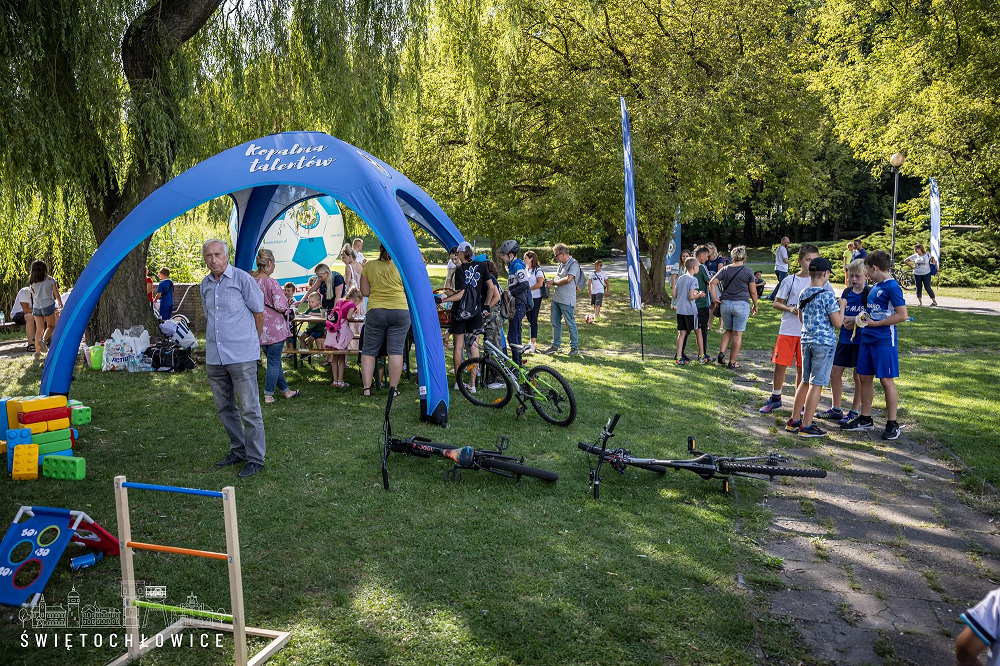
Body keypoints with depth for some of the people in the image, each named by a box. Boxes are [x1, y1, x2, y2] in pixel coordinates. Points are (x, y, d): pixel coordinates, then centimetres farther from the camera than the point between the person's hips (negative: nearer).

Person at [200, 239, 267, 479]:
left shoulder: (242, 278, -6)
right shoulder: (205, 284, 12)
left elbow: (259, 313, 0)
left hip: (242, 356, -7)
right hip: (214, 358, 7)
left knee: (249, 408, -5)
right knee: (224, 407, 14)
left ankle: (255, 458, 3)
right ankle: (238, 450, 28)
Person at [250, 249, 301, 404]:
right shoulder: (272, 283, -19)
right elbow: (281, 307, -23)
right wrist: (286, 305, -2)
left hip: (259, 329, 7)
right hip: (274, 328, -7)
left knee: (274, 360, 18)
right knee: (274, 362, 5)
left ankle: (285, 389, 30)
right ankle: (268, 395, 11)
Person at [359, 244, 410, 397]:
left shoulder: (369, 266, 2)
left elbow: (365, 292, 4)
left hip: (376, 311, 1)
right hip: (400, 311, 0)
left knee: (369, 350, 10)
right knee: (395, 350, 3)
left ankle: (366, 388, 7)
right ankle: (394, 388, 4)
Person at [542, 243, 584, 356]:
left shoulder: (574, 264, -11)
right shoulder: (561, 264, 16)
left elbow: (568, 279, -22)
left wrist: (554, 282, -9)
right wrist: (552, 281, 0)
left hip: (567, 300, -9)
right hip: (556, 298, 9)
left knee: (570, 323, -1)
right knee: (555, 322, 12)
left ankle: (574, 347, 8)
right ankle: (555, 346, 21)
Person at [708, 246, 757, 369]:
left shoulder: (725, 269, 4)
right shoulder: (748, 271, -4)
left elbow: (712, 282, -4)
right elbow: (753, 292, -1)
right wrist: (755, 306, 11)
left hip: (725, 303, 4)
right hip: (741, 304, -4)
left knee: (729, 330, 21)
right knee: (737, 334, 3)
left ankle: (722, 353, 5)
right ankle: (732, 362, 6)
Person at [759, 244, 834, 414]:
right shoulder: (790, 280, 0)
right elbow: (776, 303, 5)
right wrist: (789, 308, -14)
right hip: (787, 330, 0)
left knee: (802, 368, 7)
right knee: (780, 365, 3)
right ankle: (775, 398, 21)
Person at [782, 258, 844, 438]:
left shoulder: (803, 294, 6)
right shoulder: (827, 296, -15)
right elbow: (838, 323, -13)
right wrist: (841, 306, 3)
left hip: (806, 341, 7)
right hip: (824, 343, -7)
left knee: (805, 382, 17)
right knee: (816, 384, -1)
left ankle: (794, 421, 21)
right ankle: (806, 426, 3)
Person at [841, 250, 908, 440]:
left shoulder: (892, 287, -14)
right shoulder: (875, 286, 13)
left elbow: (903, 315, -18)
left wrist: (875, 323, -16)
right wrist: (862, 319, 10)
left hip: (884, 340, -9)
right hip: (867, 338, 9)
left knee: (886, 380, -2)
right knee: (864, 378, 12)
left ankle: (892, 424, 8)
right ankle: (865, 419, 22)